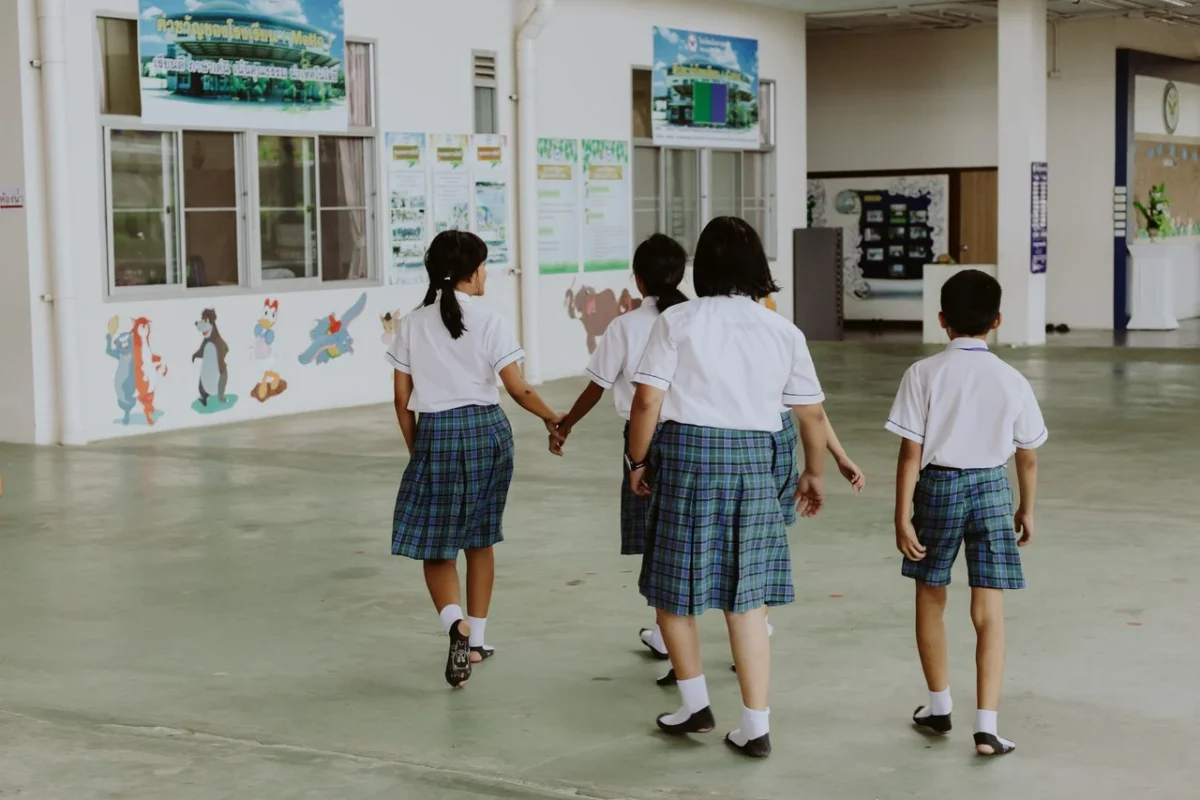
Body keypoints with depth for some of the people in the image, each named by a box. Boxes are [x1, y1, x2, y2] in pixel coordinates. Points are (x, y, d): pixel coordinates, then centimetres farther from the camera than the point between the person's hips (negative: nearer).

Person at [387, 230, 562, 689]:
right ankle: (475, 639, 21)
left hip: (435, 434, 0)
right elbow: (518, 389, -8)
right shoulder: (489, 324, -6)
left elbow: (402, 400, 2)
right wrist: (550, 417, 9)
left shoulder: (413, 325, 0)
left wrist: (416, 448, 14)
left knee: (435, 546, 4)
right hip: (486, 431, 1)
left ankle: (456, 623, -22)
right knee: (479, 540, 15)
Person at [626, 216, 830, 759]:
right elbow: (813, 413, 10)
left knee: (671, 586, 15)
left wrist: (638, 460, 6)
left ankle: (695, 704, 25)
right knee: (747, 597, 9)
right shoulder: (783, 332, 5)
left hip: (686, 452, -3)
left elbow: (647, 401, -8)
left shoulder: (678, 322, -4)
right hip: (754, 459, 3)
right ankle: (756, 726, 9)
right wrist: (813, 473, 24)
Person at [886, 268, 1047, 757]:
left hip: (937, 485, -1)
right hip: (991, 487, 1)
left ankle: (939, 707, 30)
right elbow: (1028, 458, 5)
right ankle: (986, 726, -3)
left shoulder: (924, 374, -8)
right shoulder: (1012, 381, -2)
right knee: (989, 612, 3)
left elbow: (910, 453, -11)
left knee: (930, 598, 18)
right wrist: (1026, 511, 19)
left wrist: (902, 516, -6)